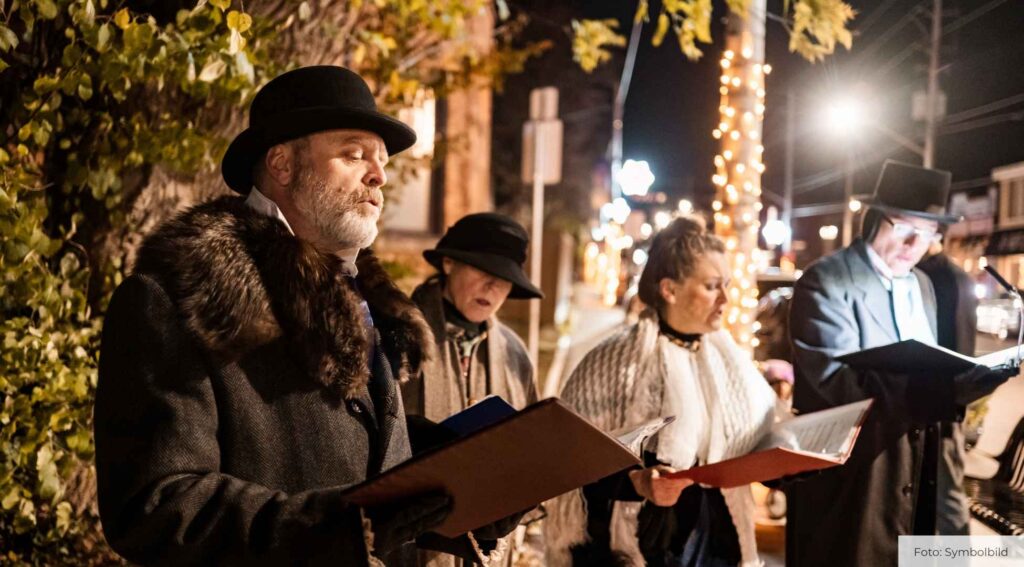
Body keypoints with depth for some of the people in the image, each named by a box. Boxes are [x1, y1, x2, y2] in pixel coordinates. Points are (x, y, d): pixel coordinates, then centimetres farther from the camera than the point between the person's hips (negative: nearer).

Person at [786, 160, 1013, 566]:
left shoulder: (922, 285, 11)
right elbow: (841, 380, -26)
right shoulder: (826, 282, -15)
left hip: (913, 471, 8)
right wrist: (945, 391, -37)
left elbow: (926, 370, 16)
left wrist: (954, 387, -8)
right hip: (848, 473, -8)